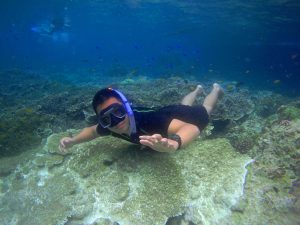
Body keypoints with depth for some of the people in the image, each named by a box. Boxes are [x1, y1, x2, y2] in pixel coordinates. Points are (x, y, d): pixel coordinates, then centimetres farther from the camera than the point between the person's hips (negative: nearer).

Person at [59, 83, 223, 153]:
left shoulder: (147, 122, -51)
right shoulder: (108, 125, -30)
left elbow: (193, 126, -60)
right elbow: (93, 130, -7)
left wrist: (173, 143, -81)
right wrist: (72, 141, -26)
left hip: (177, 116, -5)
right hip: (165, 113, 5)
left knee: (204, 111, 29)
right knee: (184, 105, 39)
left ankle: (216, 88, 58)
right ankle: (198, 89, 68)